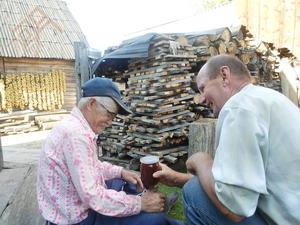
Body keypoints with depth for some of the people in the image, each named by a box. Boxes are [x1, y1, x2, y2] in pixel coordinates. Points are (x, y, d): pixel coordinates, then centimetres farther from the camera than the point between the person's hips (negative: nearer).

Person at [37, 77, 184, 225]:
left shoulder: (77, 125, 3)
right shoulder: (76, 133, -30)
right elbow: (92, 198, -31)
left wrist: (121, 172, 1)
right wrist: (140, 203, -22)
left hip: (83, 198, 10)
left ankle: (158, 203, 41)